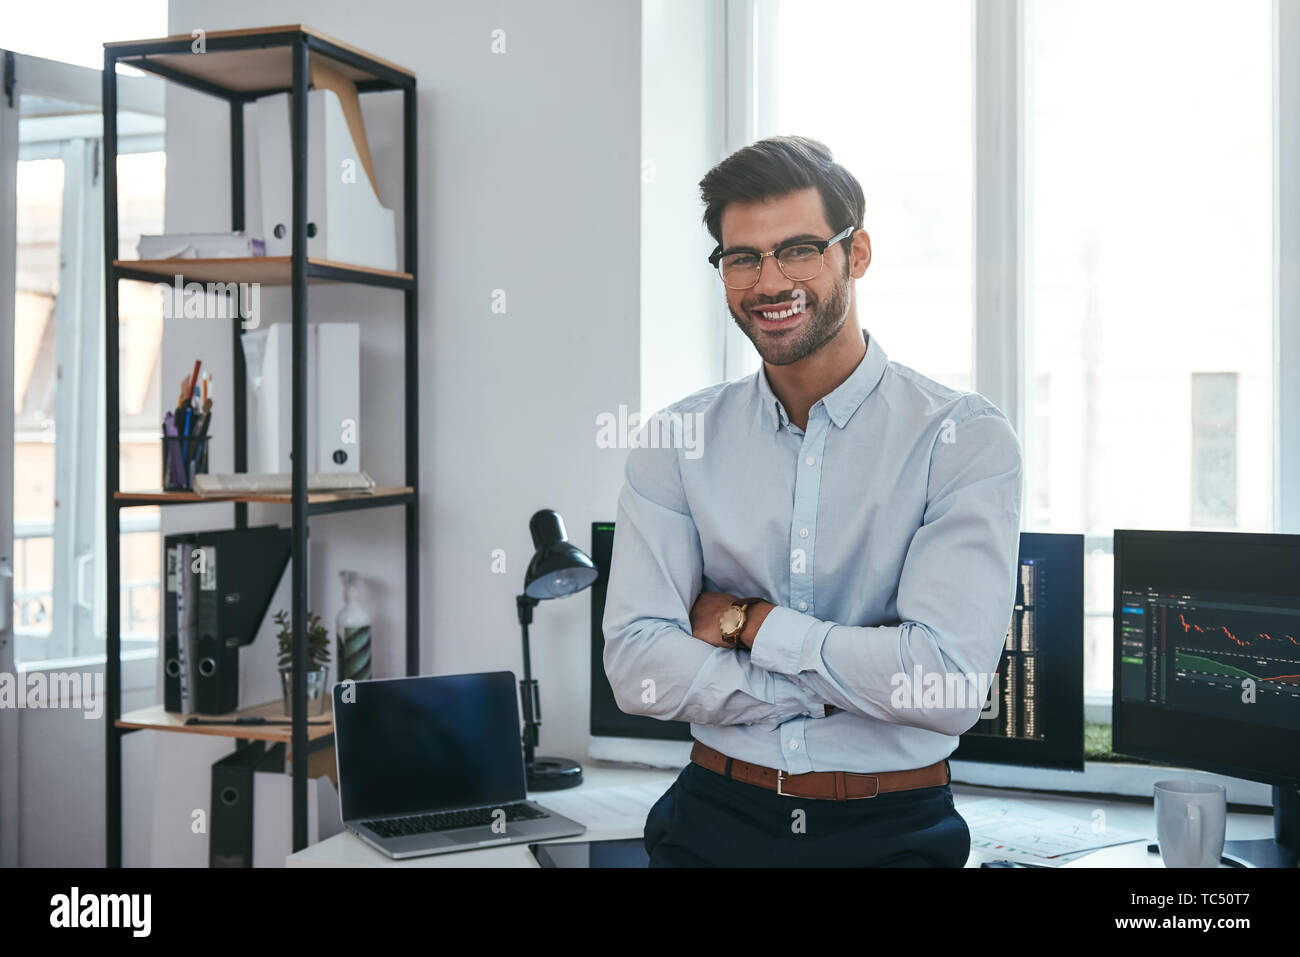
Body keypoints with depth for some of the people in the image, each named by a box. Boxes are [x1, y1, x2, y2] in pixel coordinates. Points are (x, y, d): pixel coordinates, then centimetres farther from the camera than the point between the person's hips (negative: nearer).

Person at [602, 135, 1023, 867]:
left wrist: (747, 622, -7)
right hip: (715, 820, 1)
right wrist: (849, 684, -10)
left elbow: (950, 686, -14)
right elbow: (638, 668, -5)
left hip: (893, 831, -1)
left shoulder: (965, 437, -4)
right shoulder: (678, 442, 4)